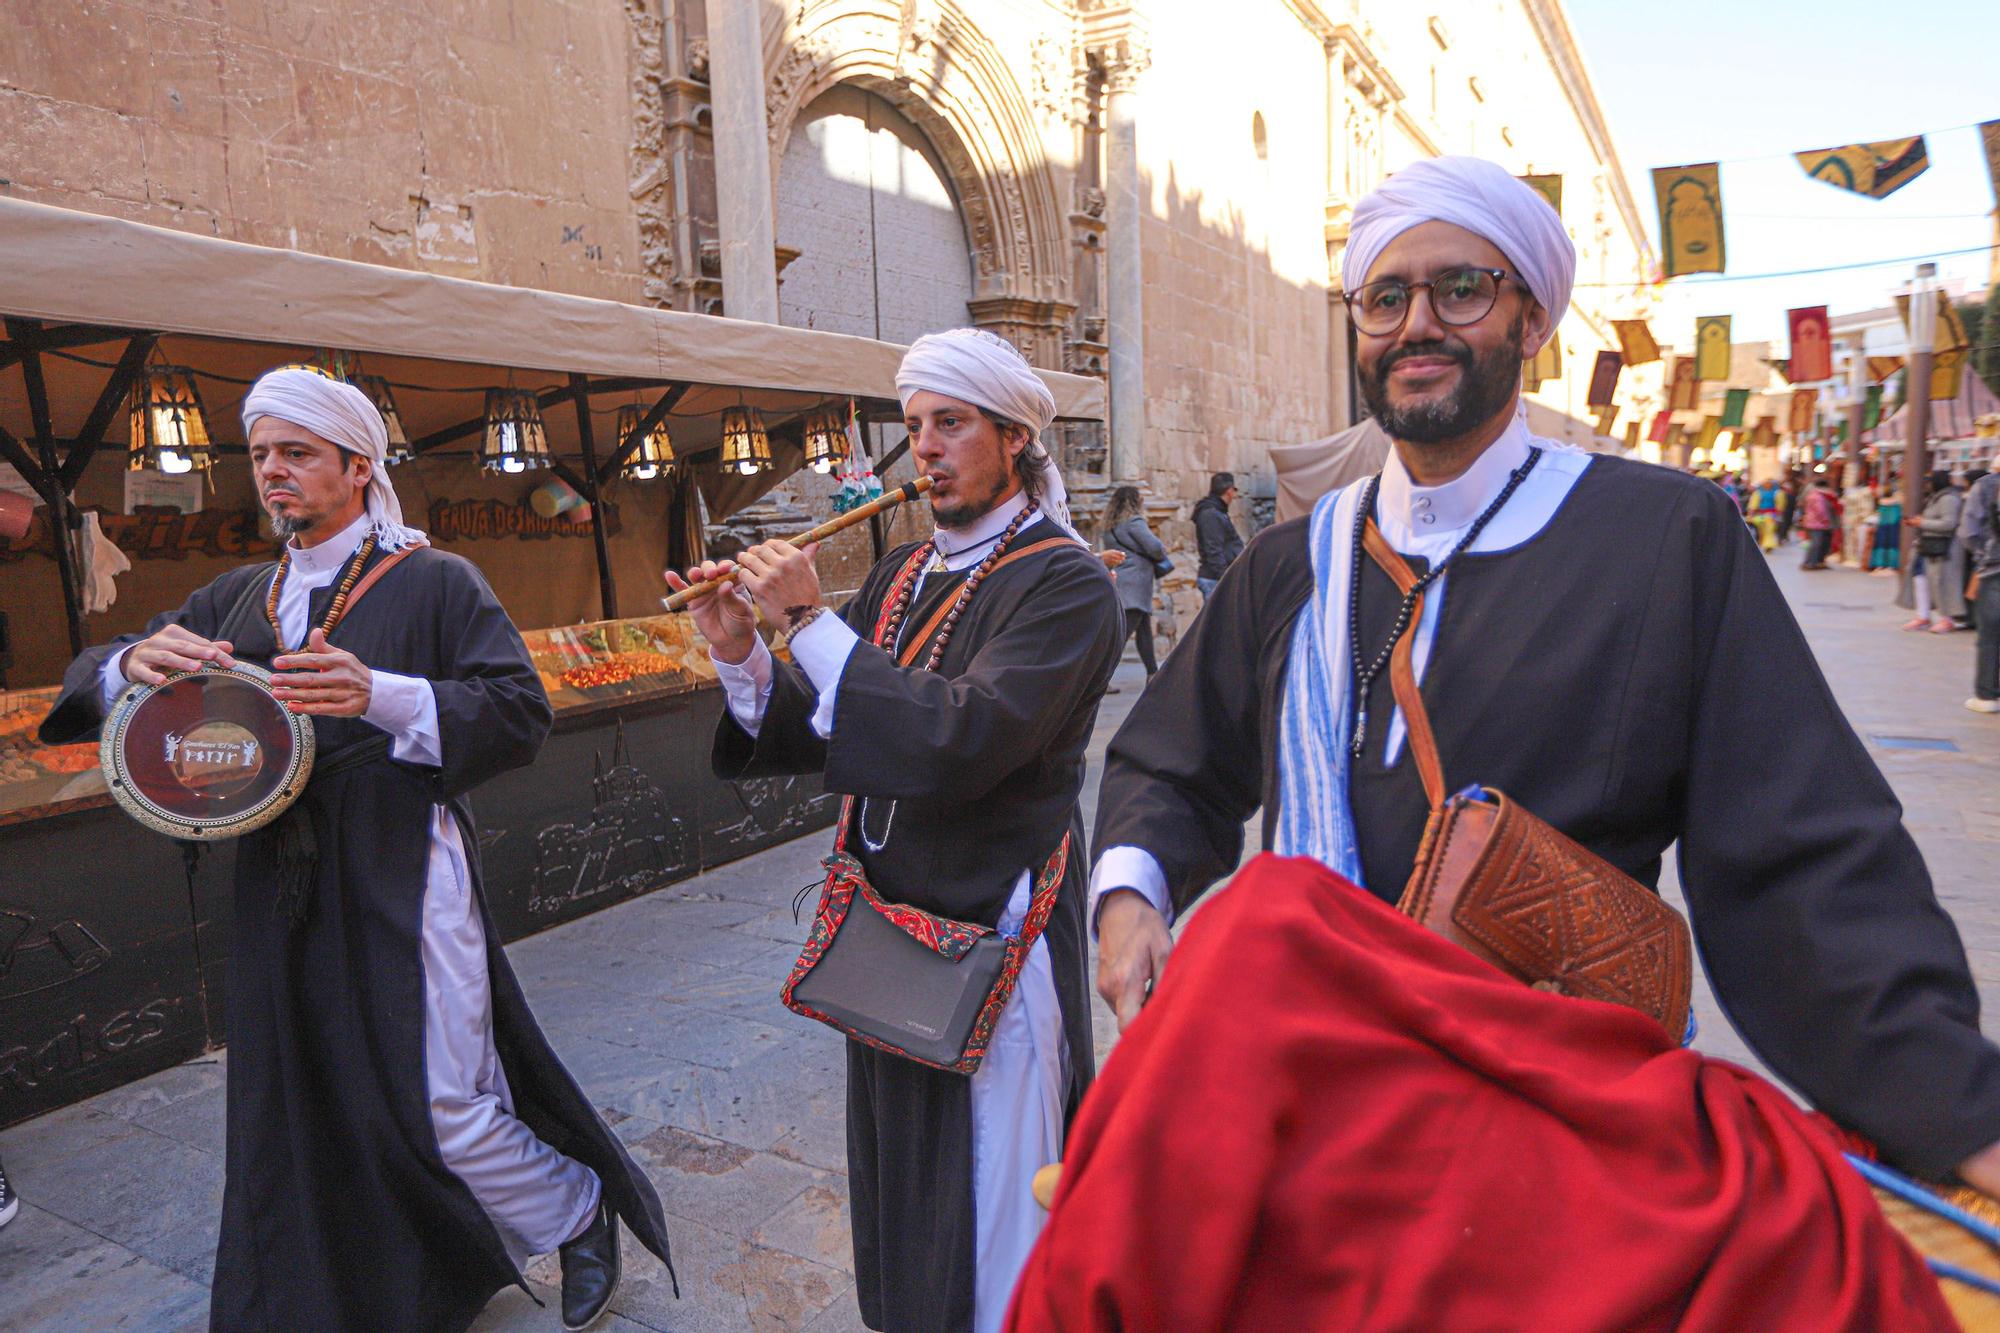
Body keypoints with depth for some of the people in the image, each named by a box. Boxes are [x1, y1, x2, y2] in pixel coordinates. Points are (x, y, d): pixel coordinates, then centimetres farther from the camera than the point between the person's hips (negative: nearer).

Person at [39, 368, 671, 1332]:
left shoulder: (434, 582, -4)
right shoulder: (237, 599, 13)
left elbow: (522, 713, -12)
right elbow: (91, 684, 11)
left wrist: (380, 695, -26)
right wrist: (136, 662, -13)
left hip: (404, 890, -5)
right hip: (283, 901, 6)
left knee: (434, 1115, -2)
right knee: (300, 1122, 14)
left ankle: (582, 1211, 25)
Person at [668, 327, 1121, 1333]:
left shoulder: (1063, 583, -14)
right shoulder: (904, 572, 9)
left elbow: (958, 741, -28)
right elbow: (815, 734, 7)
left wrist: (811, 622, -24)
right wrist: (741, 656, -10)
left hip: (993, 940, -7)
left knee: (990, 1225, 8)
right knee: (896, 1194, 24)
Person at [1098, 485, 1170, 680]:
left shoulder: (1110, 526, 15)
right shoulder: (1134, 521, -10)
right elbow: (1154, 547, -16)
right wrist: (1162, 555, 7)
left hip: (1121, 582, 9)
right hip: (1135, 584, -9)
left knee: (1144, 628, 17)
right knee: (1125, 632, -11)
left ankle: (1153, 673, 23)